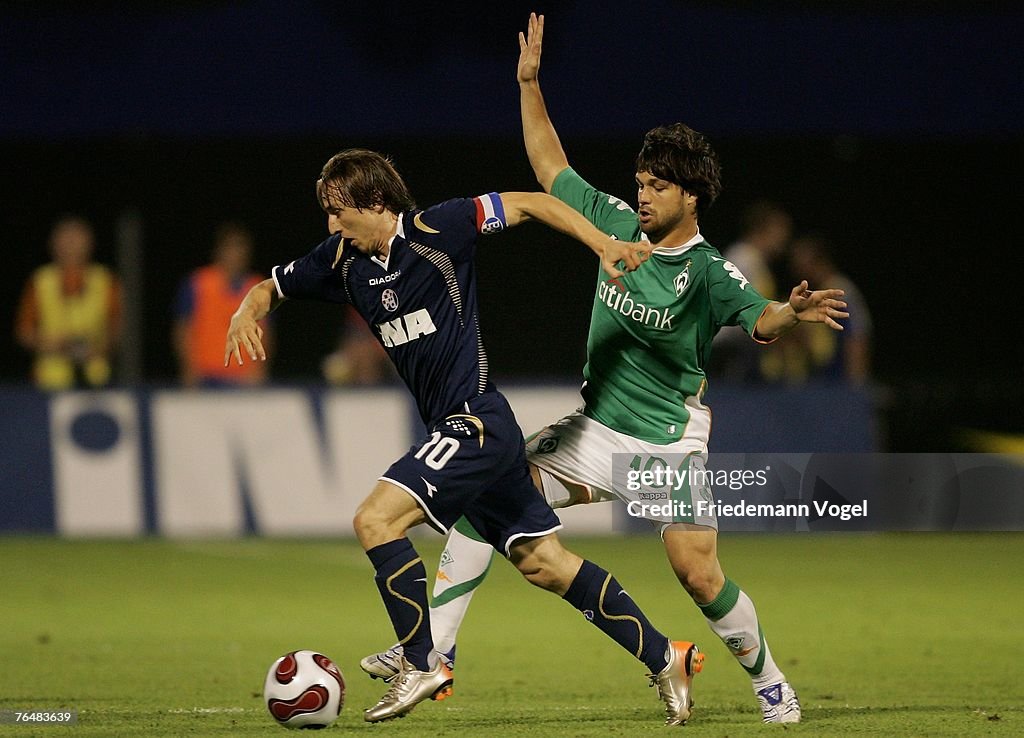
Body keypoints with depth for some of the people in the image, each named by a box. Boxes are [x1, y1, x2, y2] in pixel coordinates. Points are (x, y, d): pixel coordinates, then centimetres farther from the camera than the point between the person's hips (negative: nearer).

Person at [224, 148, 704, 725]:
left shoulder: (435, 230, -12)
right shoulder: (343, 261, 8)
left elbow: (532, 203, -8)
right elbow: (272, 288, 19)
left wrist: (604, 244, -16)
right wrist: (248, 312, -4)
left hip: (477, 421, -8)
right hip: (453, 429, 8)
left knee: (376, 520, -18)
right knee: (541, 559, 9)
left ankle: (422, 664, -9)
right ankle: (664, 658, 15)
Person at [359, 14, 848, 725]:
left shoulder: (708, 272, -16)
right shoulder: (616, 223, -1)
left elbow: (761, 319, -31)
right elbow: (551, 168, 10)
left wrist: (791, 312, -54)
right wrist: (529, 85, 5)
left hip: (669, 443, -5)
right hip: (596, 428, 5)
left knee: (699, 575, -11)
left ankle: (768, 679, 16)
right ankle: (434, 650, -6)